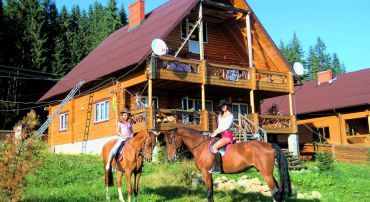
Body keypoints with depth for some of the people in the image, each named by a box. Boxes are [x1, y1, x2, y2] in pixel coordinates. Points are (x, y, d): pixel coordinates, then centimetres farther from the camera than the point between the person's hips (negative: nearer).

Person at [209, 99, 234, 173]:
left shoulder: (230, 115, -1)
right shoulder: (220, 116, 21)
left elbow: (226, 127, -12)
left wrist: (216, 133, -16)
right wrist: (214, 132, 3)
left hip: (227, 135, -9)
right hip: (220, 135, 9)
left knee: (215, 146, -29)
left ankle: (217, 168, -34)